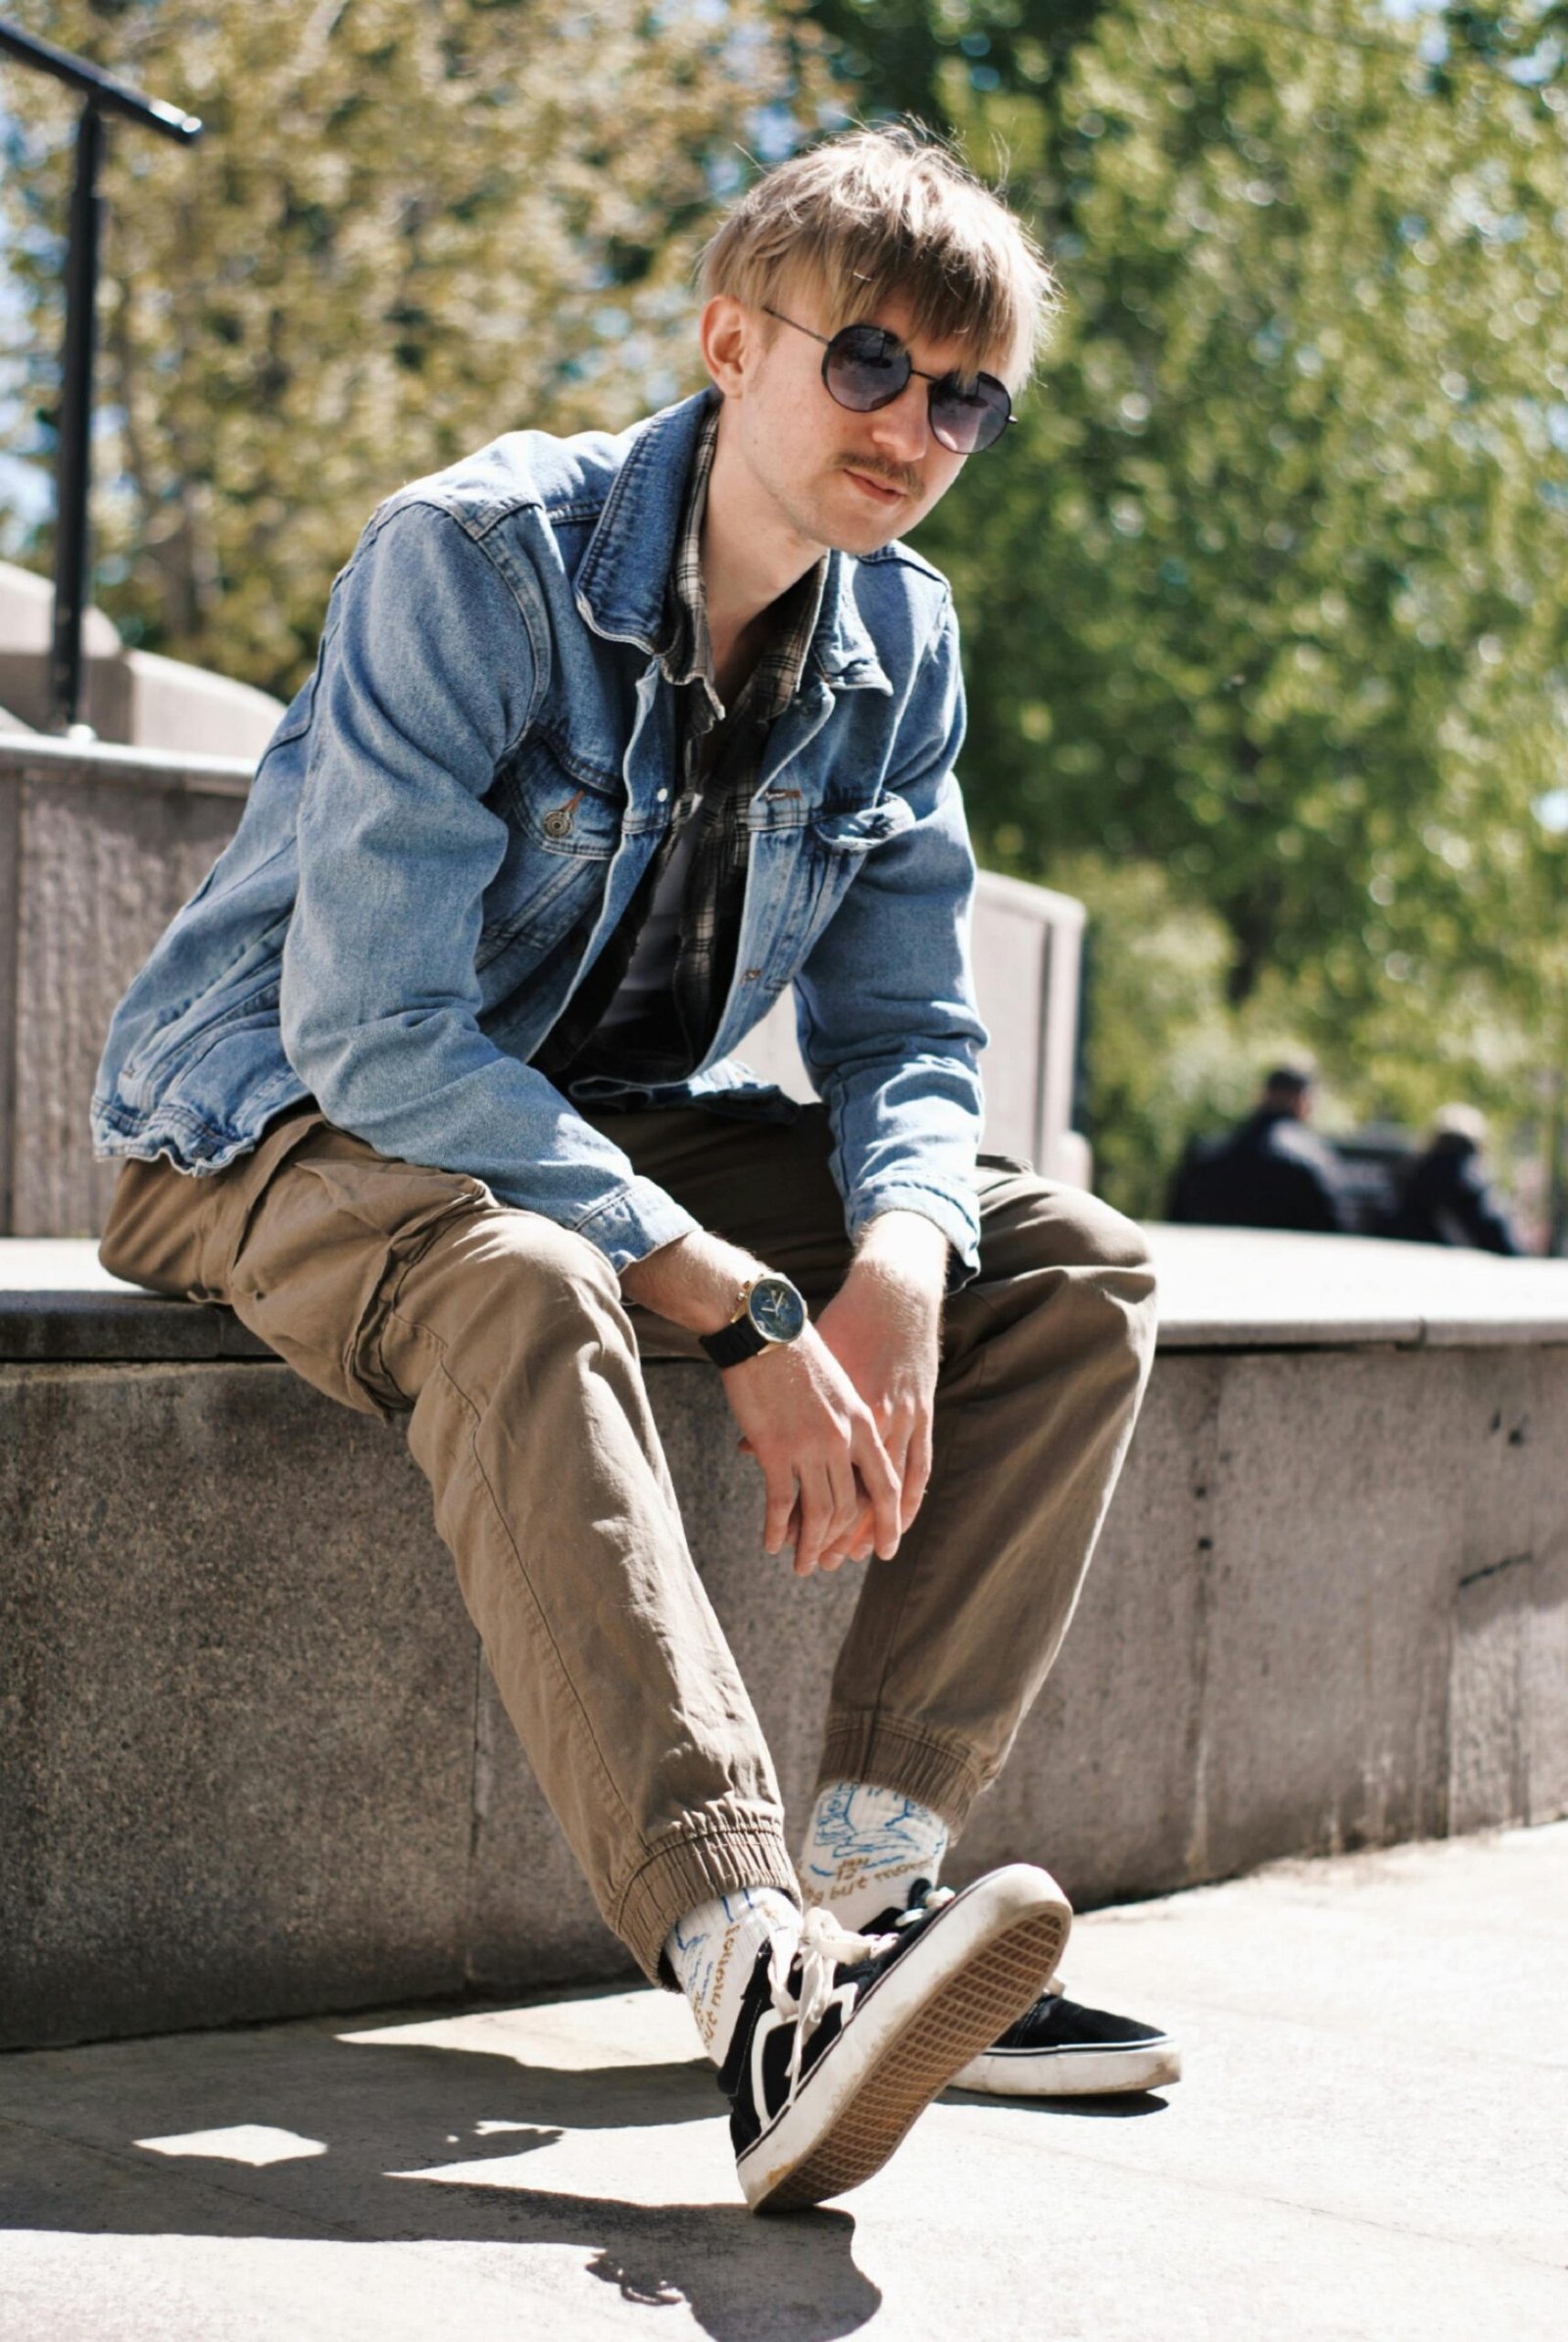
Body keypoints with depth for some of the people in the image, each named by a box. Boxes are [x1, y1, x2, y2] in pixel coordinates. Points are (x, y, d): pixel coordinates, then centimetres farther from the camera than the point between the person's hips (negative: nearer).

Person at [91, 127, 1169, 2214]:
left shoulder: (899, 643, 0)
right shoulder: (477, 556, -21)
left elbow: (901, 1029, 3)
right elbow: (372, 1027, -29)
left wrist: (898, 1263, -22)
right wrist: (741, 1313, -34)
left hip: (605, 1128, 7)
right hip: (285, 1125, -7)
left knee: (1073, 1271, -9)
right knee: (520, 1288, -40)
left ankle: (869, 1882, -17)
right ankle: (757, 1980, -51)